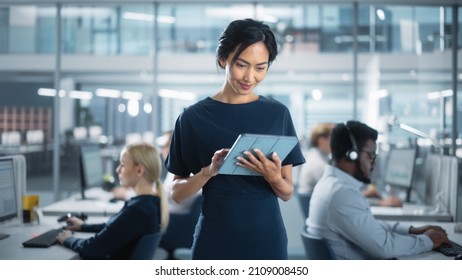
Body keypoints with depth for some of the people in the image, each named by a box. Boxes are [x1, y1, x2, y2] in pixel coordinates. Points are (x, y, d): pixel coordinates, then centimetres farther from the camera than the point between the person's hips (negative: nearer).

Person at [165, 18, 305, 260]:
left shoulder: (278, 113, 3)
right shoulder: (194, 116, -1)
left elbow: (287, 192, 5)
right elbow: (177, 192, 1)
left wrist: (273, 177, -16)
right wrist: (208, 172, -17)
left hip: (266, 240, 1)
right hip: (215, 242, -1)